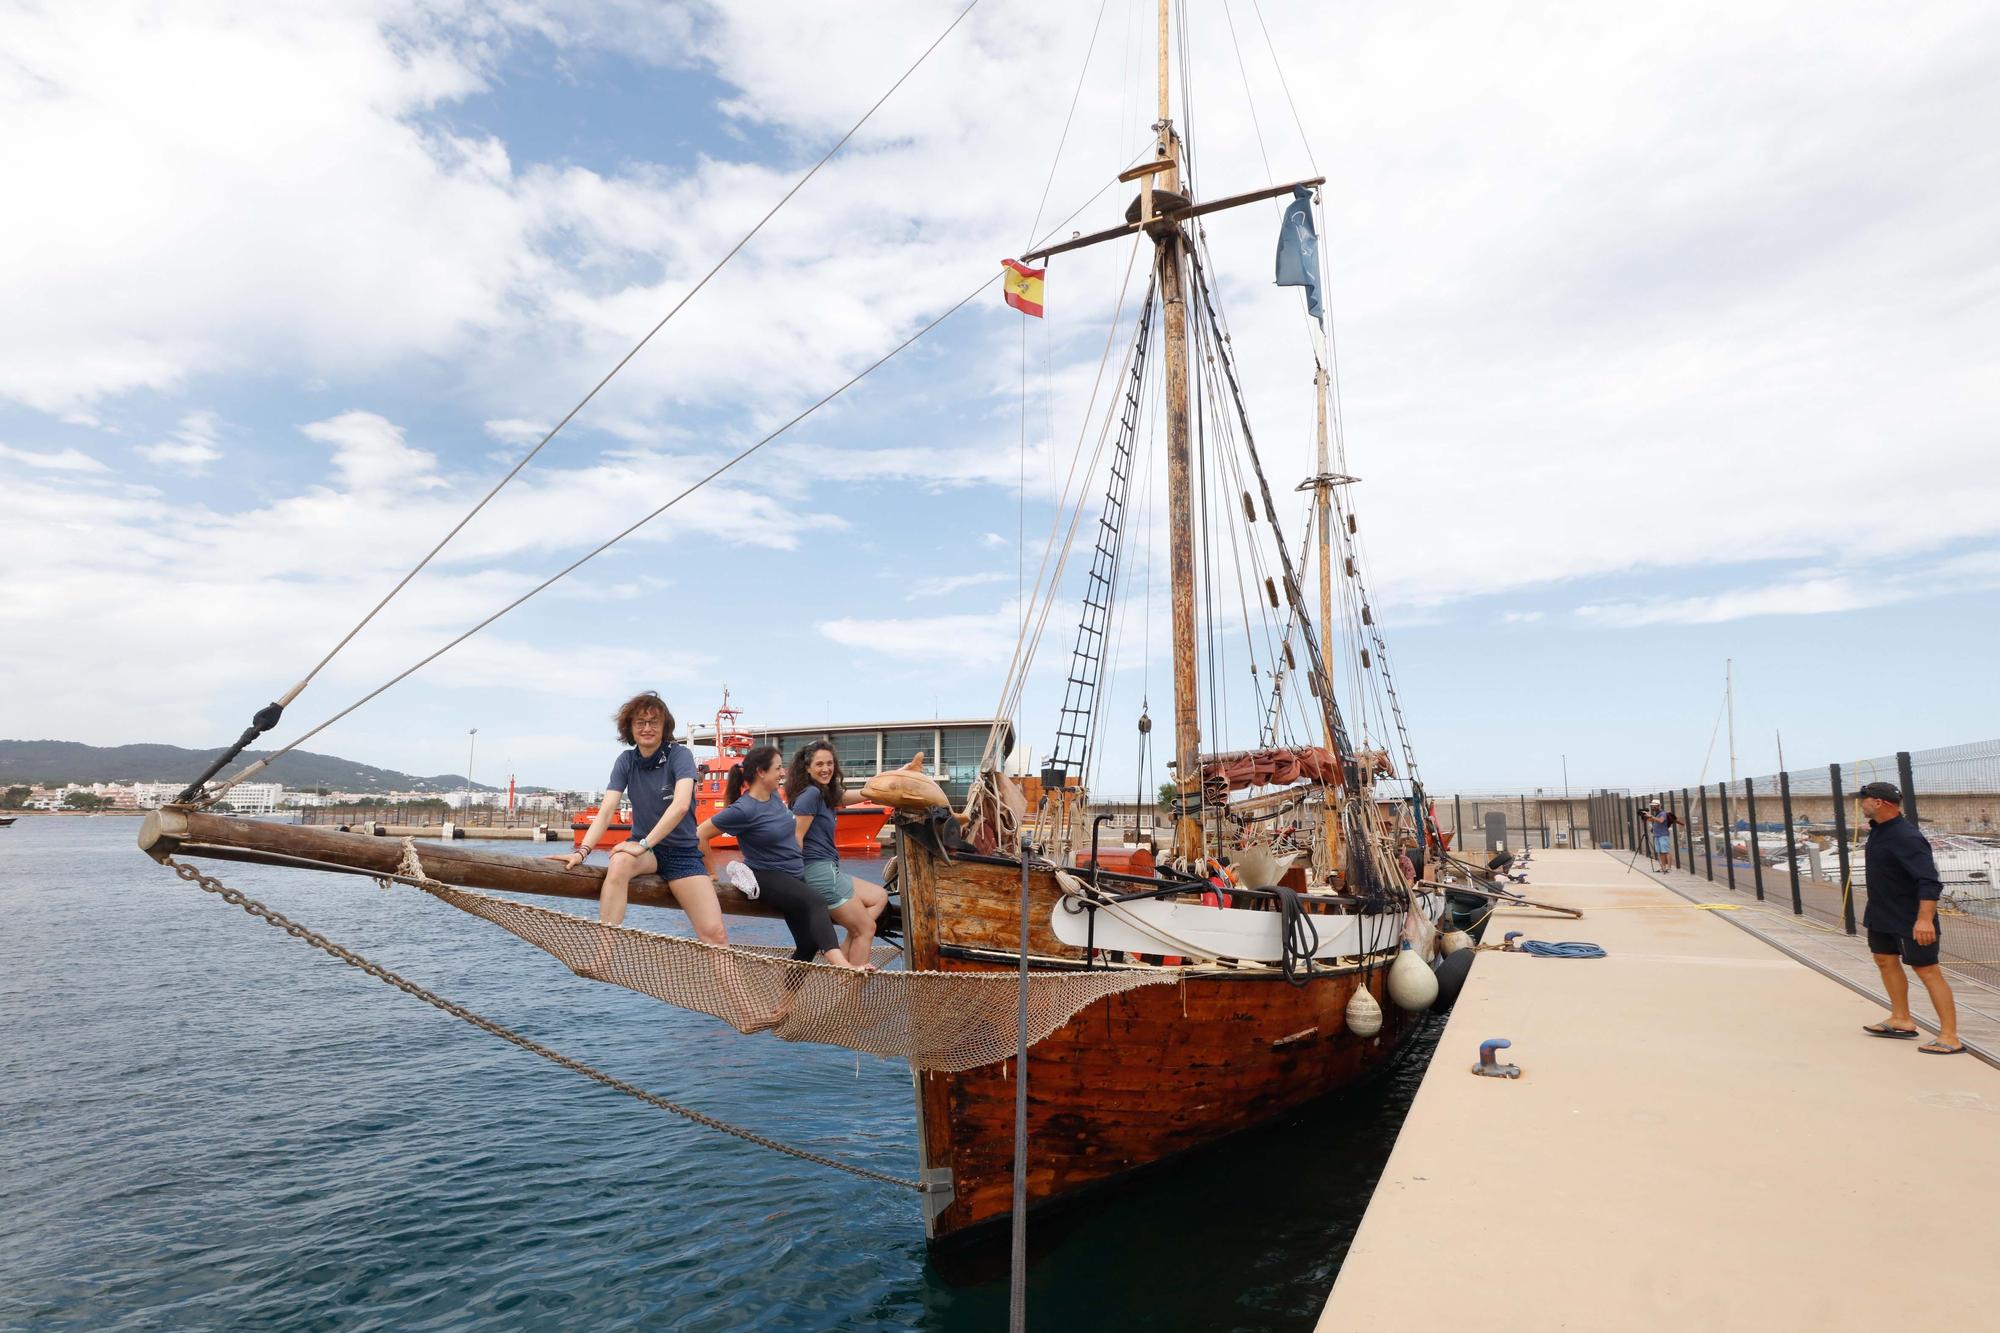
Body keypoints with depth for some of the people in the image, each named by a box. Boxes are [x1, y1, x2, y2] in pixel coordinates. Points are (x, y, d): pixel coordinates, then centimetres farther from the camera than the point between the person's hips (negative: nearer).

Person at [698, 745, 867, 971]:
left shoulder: (774, 796, 4)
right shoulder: (744, 809, -19)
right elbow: (701, 834, -13)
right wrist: (712, 874, -7)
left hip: (795, 875, 9)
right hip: (767, 877, -9)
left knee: (809, 944, 7)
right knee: (814, 902, -36)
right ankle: (841, 965, -54)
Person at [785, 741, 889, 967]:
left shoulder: (827, 793, 14)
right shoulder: (811, 794, -14)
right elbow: (796, 838, -17)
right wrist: (800, 879, -12)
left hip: (829, 871, 10)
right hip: (820, 872, -10)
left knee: (879, 897, 19)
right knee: (866, 929, 0)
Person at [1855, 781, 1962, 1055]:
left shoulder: (1906, 837, -25)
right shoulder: (1877, 830, 5)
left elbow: (1929, 881, -31)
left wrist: (1924, 919, -39)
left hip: (1911, 921, -10)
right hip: (1882, 916, 10)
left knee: (1926, 971, -5)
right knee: (1885, 961, 18)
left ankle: (1950, 1038, 0)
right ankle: (1901, 1020, 32)